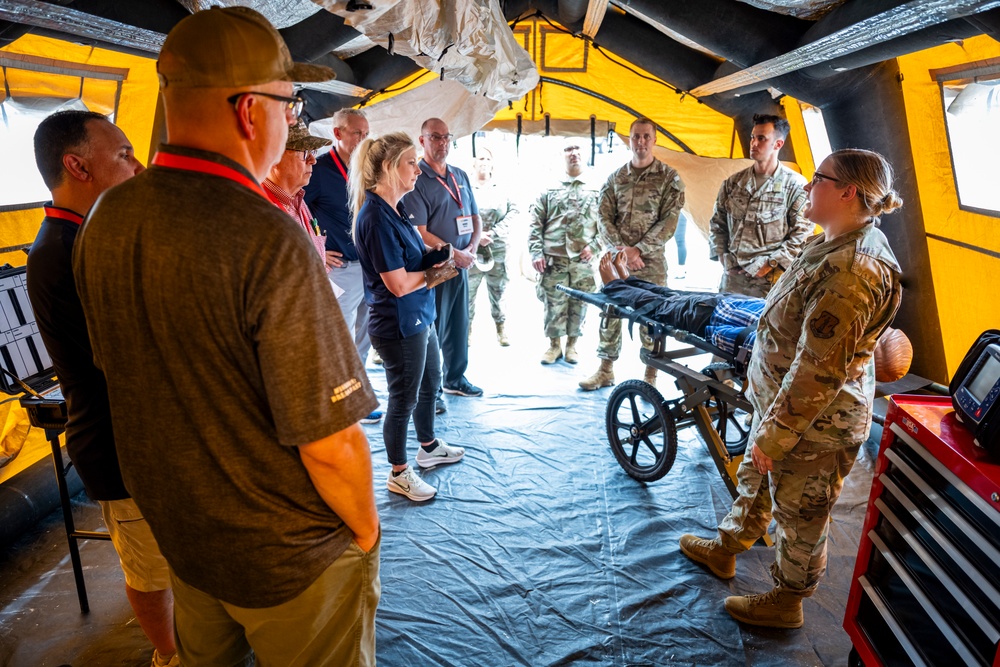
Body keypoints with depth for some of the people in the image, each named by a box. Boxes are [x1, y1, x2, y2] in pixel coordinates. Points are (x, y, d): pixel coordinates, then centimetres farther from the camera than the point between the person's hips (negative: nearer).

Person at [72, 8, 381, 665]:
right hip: (290, 558, -6)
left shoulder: (105, 220, -6)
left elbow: (120, 366, 8)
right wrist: (365, 530, -8)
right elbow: (329, 442, -27)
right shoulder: (270, 240, -30)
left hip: (179, 534, 6)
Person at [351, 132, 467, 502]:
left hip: (420, 317, 10)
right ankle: (398, 474, 26)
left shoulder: (395, 209, 7)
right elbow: (398, 284, -24)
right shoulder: (376, 217, -23)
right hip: (399, 325, -10)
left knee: (430, 384, 24)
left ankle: (429, 447, 46)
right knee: (404, 399, 6)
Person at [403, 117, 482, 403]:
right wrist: (454, 253, -16)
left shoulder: (460, 176, 12)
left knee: (459, 323, 15)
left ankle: (454, 378, 31)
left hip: (461, 263, 7)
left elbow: (475, 217, 15)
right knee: (432, 328, 0)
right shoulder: (416, 180, -11)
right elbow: (419, 233, -18)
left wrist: (472, 248, -3)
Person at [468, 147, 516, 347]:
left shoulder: (502, 192, 8)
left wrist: (492, 234, -12)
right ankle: (468, 329, 17)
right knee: (468, 293, 3)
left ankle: (501, 328, 22)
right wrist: (476, 236, -17)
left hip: (498, 252, 2)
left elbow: (512, 215, -1)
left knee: (498, 293, 10)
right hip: (471, 252, -2)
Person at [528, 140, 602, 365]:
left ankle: (572, 344, 22)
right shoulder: (550, 190, 10)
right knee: (554, 305, 3)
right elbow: (536, 224, 6)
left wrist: (594, 246, -6)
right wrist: (536, 252, -4)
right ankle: (554, 345, 19)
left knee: (578, 306, 6)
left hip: (583, 262, 0)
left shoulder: (596, 191, 9)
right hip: (553, 261, 0)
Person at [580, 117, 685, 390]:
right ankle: (606, 371, 19)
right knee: (610, 313, 7)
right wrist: (621, 249, -9)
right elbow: (604, 218, 5)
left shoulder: (669, 177, 0)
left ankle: (650, 378, 10)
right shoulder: (615, 178, 10)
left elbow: (668, 222, -6)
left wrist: (638, 250, -13)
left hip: (651, 261, -3)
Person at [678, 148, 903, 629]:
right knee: (753, 480, 26)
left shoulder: (852, 270, -29)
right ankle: (724, 550, 49)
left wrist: (775, 436, -21)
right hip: (781, 404, 10)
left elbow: (819, 370, -29)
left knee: (799, 515, 12)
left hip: (813, 426, -10)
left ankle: (786, 603, 35)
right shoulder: (836, 246, 5)